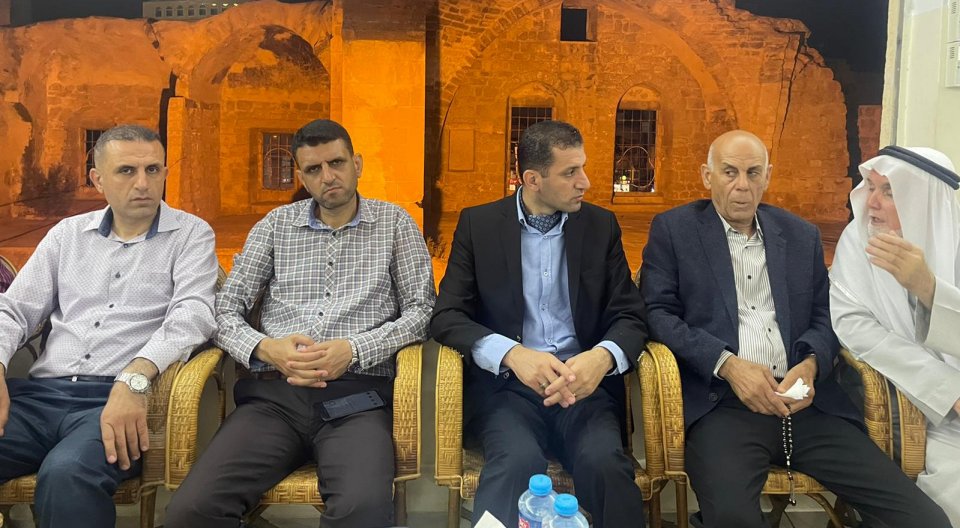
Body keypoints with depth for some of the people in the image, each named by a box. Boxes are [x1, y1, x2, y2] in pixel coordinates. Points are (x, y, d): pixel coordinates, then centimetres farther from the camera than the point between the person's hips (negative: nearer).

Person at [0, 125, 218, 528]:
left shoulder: (191, 234, 6)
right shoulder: (67, 233, 19)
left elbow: (192, 314, -10)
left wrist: (136, 376, -28)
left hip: (118, 399, -4)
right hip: (40, 391, 4)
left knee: (66, 473, -34)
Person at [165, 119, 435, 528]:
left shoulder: (394, 223, 12)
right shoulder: (275, 225, 16)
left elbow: (421, 310, 4)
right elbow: (226, 310, 13)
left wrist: (354, 349, -11)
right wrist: (265, 348, -9)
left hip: (357, 394, -2)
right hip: (274, 394, 3)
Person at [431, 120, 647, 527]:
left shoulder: (601, 225, 10)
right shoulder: (478, 224, 5)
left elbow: (629, 316, 6)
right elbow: (446, 315, -2)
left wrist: (603, 356, -19)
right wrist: (512, 353, -21)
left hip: (583, 382, 2)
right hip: (504, 381, -2)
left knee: (604, 461, -28)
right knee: (518, 459, -34)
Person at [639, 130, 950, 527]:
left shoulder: (801, 235, 19)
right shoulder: (672, 230, 7)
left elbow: (824, 315, 17)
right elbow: (658, 313, -1)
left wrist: (810, 364, -6)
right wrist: (727, 364, -15)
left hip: (804, 402, 4)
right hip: (721, 403, -3)